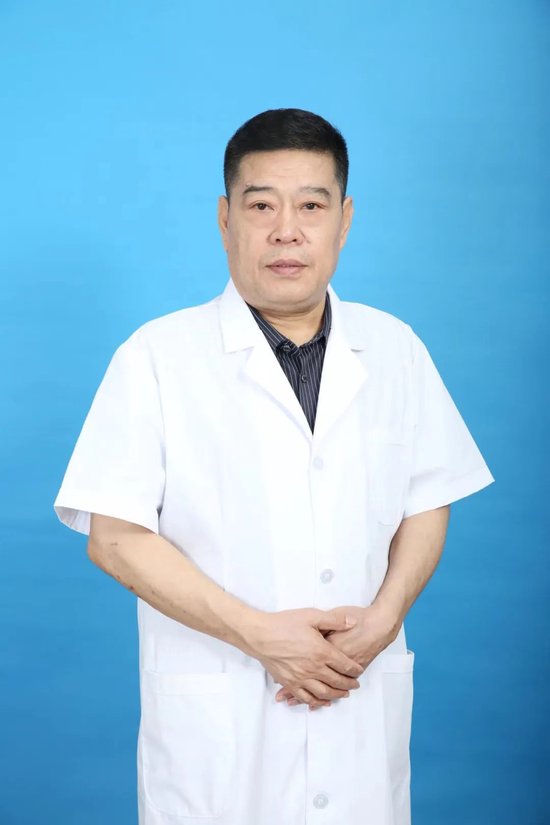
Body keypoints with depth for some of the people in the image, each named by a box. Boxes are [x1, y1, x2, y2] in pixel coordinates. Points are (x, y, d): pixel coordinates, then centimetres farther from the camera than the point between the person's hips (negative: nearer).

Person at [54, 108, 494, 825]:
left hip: (362, 703, 3)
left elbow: (427, 504, 8)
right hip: (213, 714, -2)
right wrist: (259, 633, -15)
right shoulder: (157, 358, -6)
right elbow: (116, 535, -9)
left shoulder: (395, 350, 5)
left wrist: (384, 617, -10)